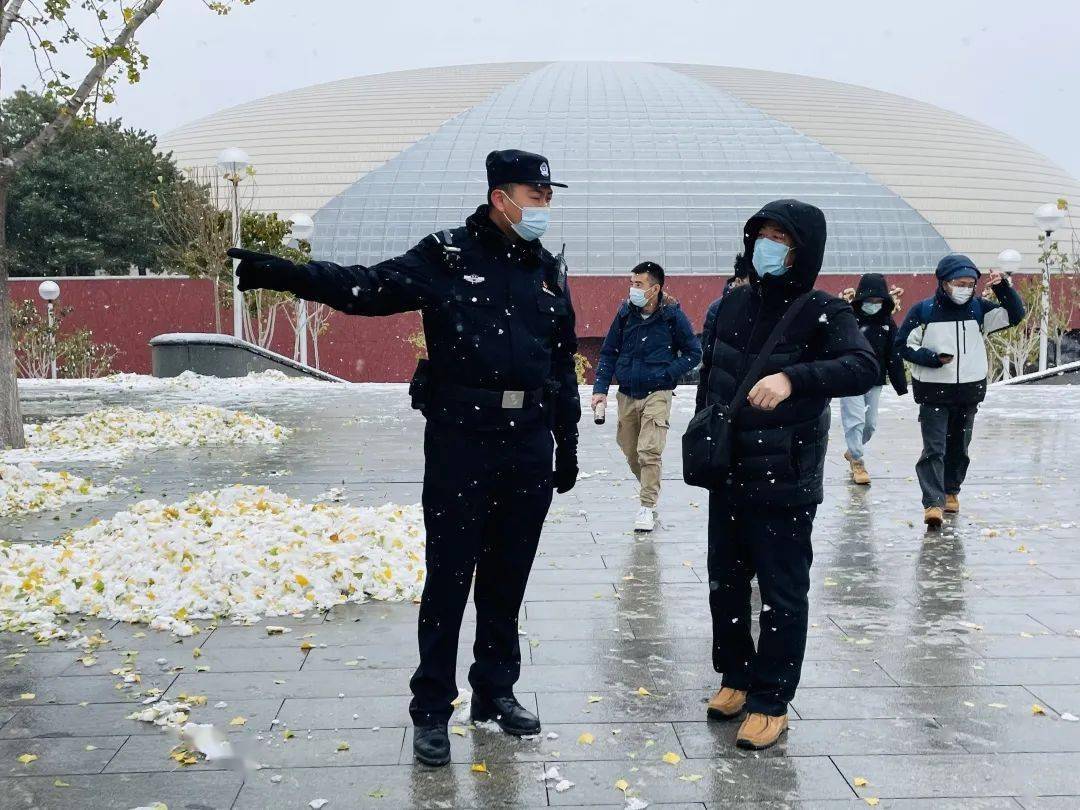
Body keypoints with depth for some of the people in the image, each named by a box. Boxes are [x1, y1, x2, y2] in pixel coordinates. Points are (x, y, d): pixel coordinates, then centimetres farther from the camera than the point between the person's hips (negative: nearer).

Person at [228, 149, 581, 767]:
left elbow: (564, 365, 17)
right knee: (449, 578, 1)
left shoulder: (549, 272, 12)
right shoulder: (446, 258, -3)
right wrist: (279, 272, -24)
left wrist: (568, 444, 17)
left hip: (529, 448, 4)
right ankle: (432, 711, 13)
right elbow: (365, 288, -11)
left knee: (508, 576, 12)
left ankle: (497, 691, 28)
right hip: (460, 443, -4)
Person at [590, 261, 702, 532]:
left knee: (649, 451, -14)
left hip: (656, 395, -4)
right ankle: (651, 490, 35)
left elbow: (694, 353, 0)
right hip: (626, 395, 5)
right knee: (630, 451, 12)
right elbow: (608, 353, 9)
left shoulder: (673, 316, -8)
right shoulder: (625, 313, 2)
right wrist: (600, 389, 0)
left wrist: (666, 374, -12)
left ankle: (647, 507, -5)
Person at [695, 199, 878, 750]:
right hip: (727, 477, 6)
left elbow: (863, 368, -28)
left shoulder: (823, 314, -10)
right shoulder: (732, 305, 6)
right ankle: (737, 677, 34)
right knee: (725, 582, 16)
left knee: (782, 595, 2)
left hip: (785, 484, -6)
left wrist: (793, 378, -41)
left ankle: (770, 701, 15)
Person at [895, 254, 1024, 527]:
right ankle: (933, 502, -13)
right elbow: (903, 345, -4)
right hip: (933, 392, -4)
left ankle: (951, 491, 31)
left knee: (959, 447, 14)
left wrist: (1003, 287, -14)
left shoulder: (978, 308, 3)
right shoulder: (923, 310, -6)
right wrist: (934, 358, -16)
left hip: (969, 392, 4)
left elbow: (1015, 315, 1)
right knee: (934, 449, -9)